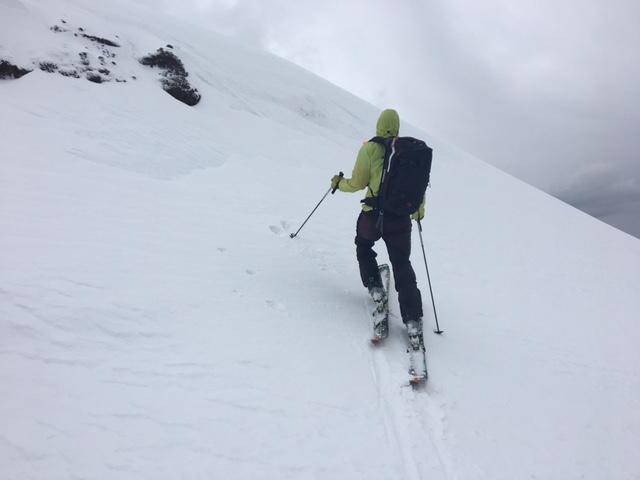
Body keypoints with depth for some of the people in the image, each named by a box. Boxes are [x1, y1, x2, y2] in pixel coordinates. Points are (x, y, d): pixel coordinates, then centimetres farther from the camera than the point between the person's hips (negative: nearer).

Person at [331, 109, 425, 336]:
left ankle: (374, 285, 23)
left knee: (363, 246, 30)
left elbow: (357, 183, -2)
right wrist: (419, 210, 25)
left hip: (374, 214, -2)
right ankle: (413, 319, 5)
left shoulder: (370, 149, -5)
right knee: (402, 264, 10)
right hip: (401, 217, 3)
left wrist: (339, 183, 18)